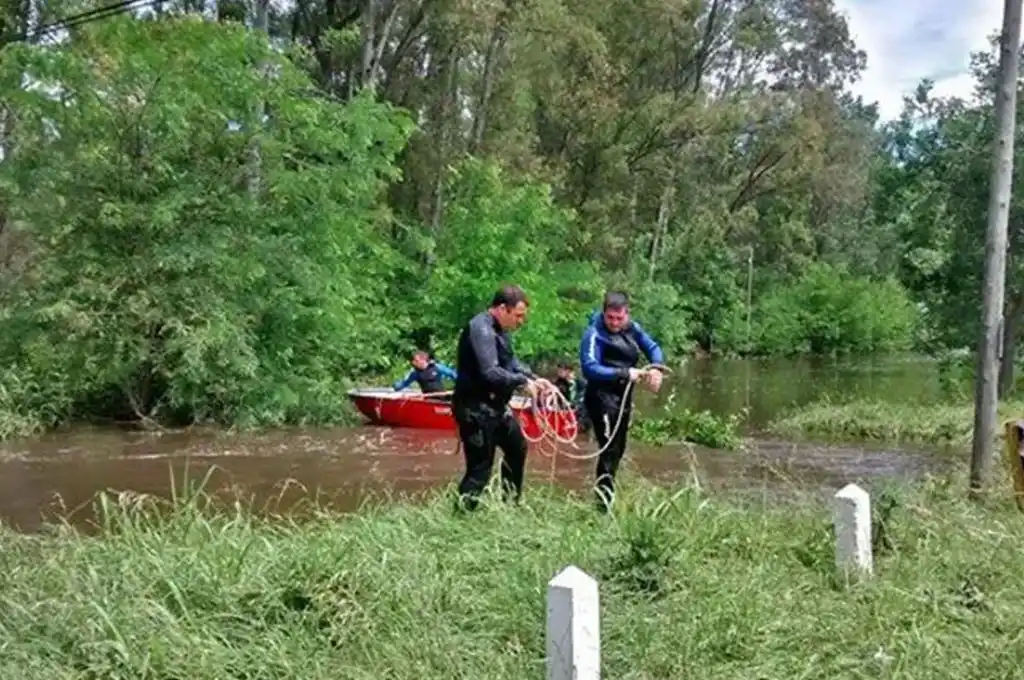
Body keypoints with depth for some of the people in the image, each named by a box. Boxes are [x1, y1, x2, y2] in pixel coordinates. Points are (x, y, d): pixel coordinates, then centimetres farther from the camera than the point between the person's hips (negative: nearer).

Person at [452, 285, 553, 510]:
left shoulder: (499, 329, 11)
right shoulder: (481, 329, -22)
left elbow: (511, 361, 18)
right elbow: (490, 372, -31)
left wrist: (534, 379, 3)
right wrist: (523, 382, -21)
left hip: (495, 406, 11)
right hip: (476, 410, -11)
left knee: (517, 448, 26)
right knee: (480, 469, -9)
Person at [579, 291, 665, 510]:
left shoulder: (632, 328, 2)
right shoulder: (594, 335, -19)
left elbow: (652, 347, 6)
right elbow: (590, 368, -28)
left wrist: (656, 367, -16)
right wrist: (624, 373, -33)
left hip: (624, 397, 8)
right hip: (602, 399, -8)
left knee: (618, 449, 20)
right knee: (609, 449, -14)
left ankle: (607, 493, 38)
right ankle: (603, 502, -9)